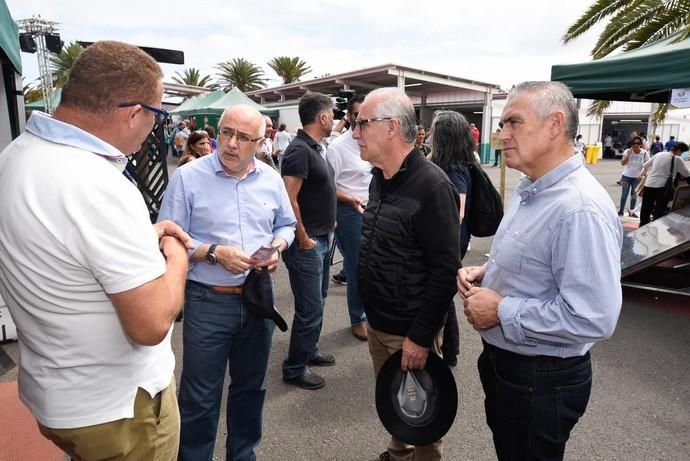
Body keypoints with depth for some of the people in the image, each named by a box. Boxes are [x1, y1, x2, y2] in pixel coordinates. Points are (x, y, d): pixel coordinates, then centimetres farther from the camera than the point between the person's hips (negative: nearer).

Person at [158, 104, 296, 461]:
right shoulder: (187, 177, -9)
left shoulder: (271, 179, 4)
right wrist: (215, 253, -21)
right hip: (208, 300, -4)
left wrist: (277, 247, -6)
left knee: (250, 386, 20)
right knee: (200, 397, 7)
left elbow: (286, 225, 14)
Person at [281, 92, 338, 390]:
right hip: (307, 243, -10)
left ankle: (309, 351, 38)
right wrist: (303, 239, -19)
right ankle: (295, 368, 16)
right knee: (310, 307, 0)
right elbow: (288, 200, -25)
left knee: (317, 301, 21)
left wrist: (329, 220, 18)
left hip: (322, 239, 10)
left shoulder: (316, 148, 11)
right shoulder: (299, 150, -18)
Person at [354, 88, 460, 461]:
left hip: (410, 330, -7)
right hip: (377, 321, 8)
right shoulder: (379, 177, 5)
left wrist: (420, 337, -19)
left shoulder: (431, 186, -21)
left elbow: (445, 271, -22)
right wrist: (372, 314, 15)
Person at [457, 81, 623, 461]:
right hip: (502, 358, 9)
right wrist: (485, 272, 0)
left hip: (542, 378, -9)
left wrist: (501, 311, -24)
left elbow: (593, 318, -32)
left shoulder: (581, 209, -28)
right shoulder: (528, 188, 4)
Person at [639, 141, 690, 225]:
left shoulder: (659, 154, 8)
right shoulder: (678, 159, -4)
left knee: (646, 209, 12)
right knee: (659, 212, 5)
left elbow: (645, 166, 17)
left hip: (649, 185, 4)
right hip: (662, 187, -4)